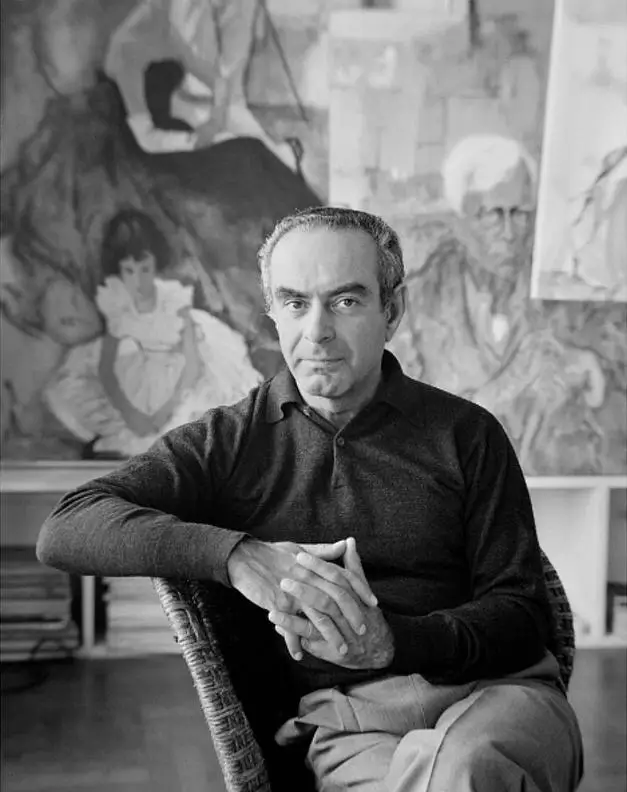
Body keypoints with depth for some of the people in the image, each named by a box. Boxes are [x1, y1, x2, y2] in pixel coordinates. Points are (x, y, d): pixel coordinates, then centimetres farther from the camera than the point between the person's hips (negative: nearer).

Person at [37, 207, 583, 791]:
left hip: (494, 689, 1)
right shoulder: (226, 443, 8)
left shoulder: (466, 433, 9)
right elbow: (64, 531, -4)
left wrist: (395, 643, -16)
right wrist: (237, 555, -19)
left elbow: (521, 615, 5)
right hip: (346, 717, -1)